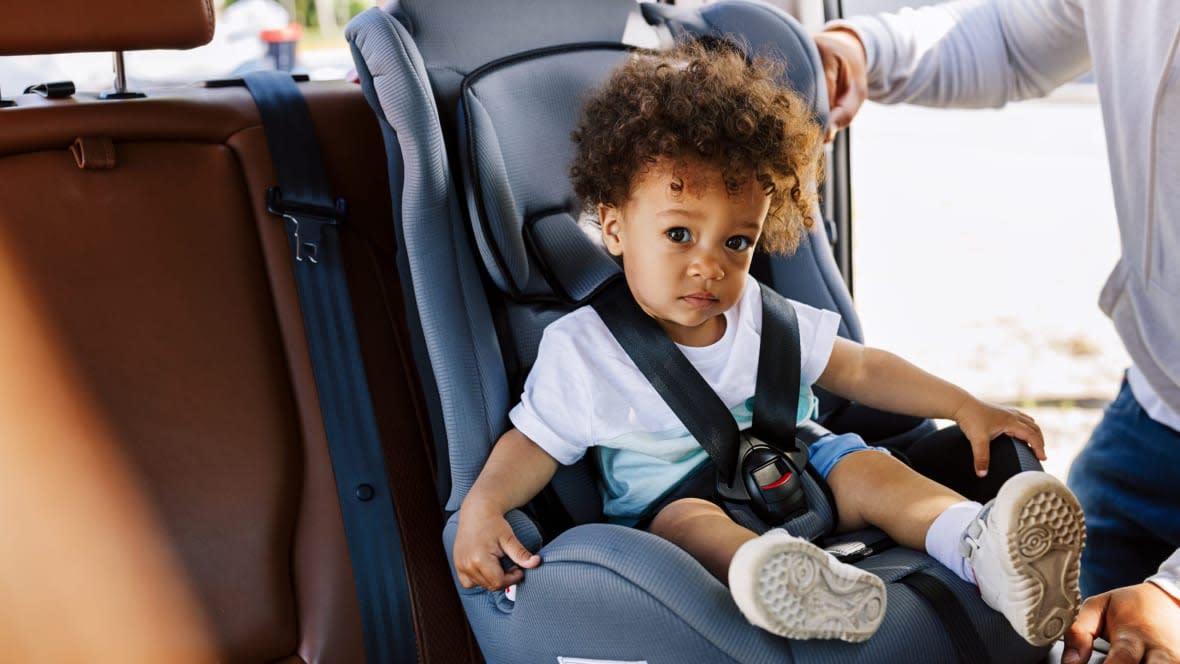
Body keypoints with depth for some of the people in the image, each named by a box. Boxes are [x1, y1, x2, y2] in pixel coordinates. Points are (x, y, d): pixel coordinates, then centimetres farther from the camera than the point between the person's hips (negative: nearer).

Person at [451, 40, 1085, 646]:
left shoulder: (765, 320, 3)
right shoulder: (581, 351, -8)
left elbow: (861, 371, 11)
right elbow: (534, 443, -2)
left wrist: (966, 407, 3)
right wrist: (482, 505, -23)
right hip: (670, 505, -4)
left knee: (869, 467, -20)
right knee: (689, 519, -35)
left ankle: (985, 549, -40)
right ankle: (784, 578, -66)